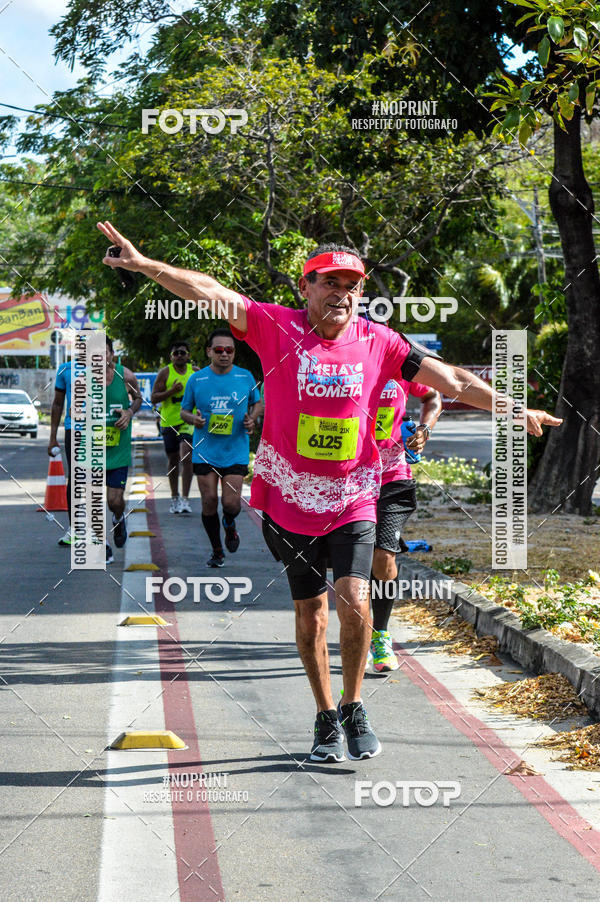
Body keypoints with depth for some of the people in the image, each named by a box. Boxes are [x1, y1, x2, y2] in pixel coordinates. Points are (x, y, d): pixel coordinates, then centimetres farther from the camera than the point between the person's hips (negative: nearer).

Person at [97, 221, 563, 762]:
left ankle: (354, 708, 7)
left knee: (353, 601, -15)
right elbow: (210, 291, -14)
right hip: (290, 500, 0)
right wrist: (143, 264, -24)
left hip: (353, 501, 0)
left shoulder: (377, 341, 0)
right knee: (311, 615, 9)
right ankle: (326, 718, 27)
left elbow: (452, 381, 4)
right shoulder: (278, 328, -5)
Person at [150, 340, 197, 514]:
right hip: (169, 421, 1)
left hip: (189, 421, -1)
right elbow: (153, 398, -4)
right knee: (173, 460, 11)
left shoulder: (196, 372, 5)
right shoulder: (165, 373, -1)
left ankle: (185, 499, -16)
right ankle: (174, 498, 26)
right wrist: (172, 391, -18)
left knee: (186, 457, -16)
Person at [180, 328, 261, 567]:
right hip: (205, 451, 1)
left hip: (236, 451, 0)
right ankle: (216, 550, 19)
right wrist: (193, 419, -14)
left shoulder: (245, 377, 0)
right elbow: (184, 411, 9)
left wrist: (252, 419, -5)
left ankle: (229, 526, 27)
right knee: (209, 501, 0)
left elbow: (257, 403, 16)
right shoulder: (196, 380, -1)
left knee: (231, 503, -9)